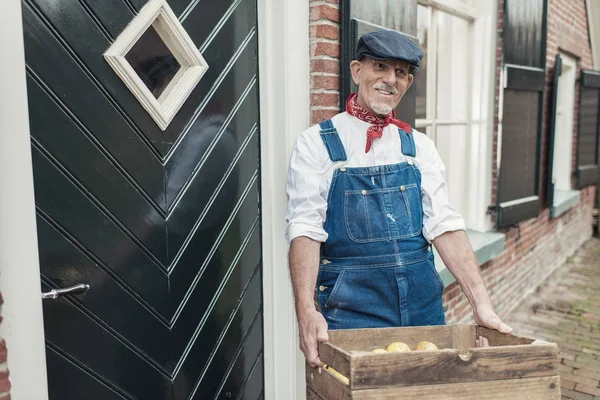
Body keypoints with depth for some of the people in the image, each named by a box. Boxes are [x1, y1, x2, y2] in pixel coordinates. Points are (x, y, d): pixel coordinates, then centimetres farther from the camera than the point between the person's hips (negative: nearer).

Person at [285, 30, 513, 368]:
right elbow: (304, 227, -13)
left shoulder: (419, 146, 7)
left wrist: (482, 305, -12)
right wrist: (307, 312, -26)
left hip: (422, 303, 4)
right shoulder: (316, 144, -4)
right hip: (350, 308, -4)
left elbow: (444, 223, -2)